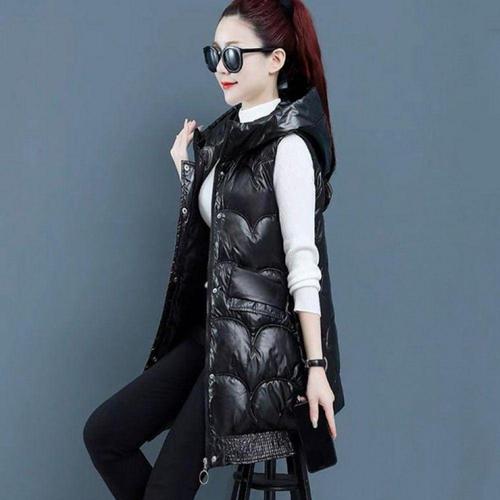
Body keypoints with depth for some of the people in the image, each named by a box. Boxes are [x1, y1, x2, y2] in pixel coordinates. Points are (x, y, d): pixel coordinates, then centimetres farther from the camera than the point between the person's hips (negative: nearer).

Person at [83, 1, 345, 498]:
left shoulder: (288, 145, -14)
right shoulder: (228, 134, 11)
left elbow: (303, 260, -18)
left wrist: (317, 366, -19)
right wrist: (185, 169, 10)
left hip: (260, 342, -8)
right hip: (213, 330, 9)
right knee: (104, 433, 5)